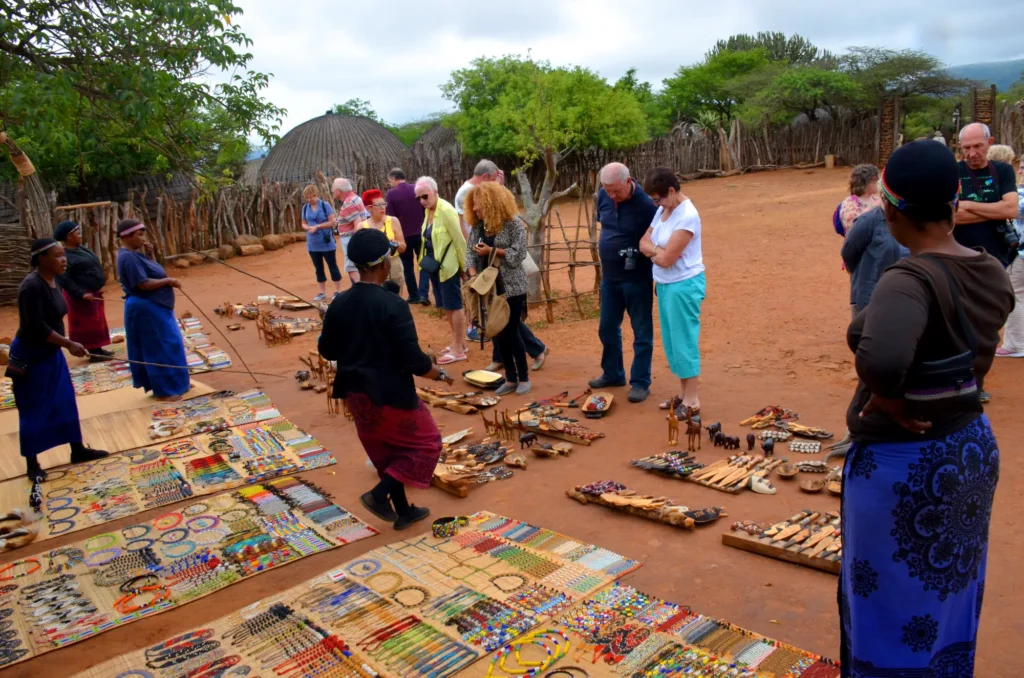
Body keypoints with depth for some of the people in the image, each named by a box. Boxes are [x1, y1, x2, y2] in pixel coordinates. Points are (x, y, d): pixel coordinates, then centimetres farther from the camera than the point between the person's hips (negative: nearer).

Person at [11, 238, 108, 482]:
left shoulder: (53, 281, 3)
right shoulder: (32, 286, -24)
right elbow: (37, 327, -27)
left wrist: (63, 346, 17)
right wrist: (69, 344, -24)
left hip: (50, 353, 9)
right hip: (30, 357, -9)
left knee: (66, 402, 15)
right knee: (33, 410, 2)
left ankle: (78, 451, 27)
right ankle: (32, 464, 15)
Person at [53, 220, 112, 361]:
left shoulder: (81, 248, 10)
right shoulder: (65, 255, -18)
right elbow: (64, 280, -22)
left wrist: (98, 288, 15)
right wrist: (81, 294, -24)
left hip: (94, 292, 9)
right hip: (84, 295, -9)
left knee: (96, 321, 14)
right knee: (88, 323, -3)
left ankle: (97, 349, 23)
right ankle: (93, 353, 3)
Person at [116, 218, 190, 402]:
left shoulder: (134, 254, 14)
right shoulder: (128, 258, -19)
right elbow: (143, 284, -25)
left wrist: (167, 281, 1)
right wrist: (168, 281, -15)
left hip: (155, 307, 11)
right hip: (146, 309, -11)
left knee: (169, 345, 17)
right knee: (159, 348, -3)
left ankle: (174, 383, 27)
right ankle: (163, 391, 5)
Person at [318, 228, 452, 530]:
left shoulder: (339, 303, -2)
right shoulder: (393, 305, -22)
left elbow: (326, 350, 8)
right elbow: (413, 359, -21)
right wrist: (440, 374, -4)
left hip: (356, 394, 7)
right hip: (390, 393, -7)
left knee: (385, 453, 22)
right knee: (426, 443, 12)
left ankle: (404, 511, 32)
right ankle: (380, 494, 3)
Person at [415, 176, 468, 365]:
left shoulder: (446, 210, -18)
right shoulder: (428, 211, 8)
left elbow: (459, 240, -16)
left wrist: (464, 266, -11)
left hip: (448, 266, -9)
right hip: (435, 265, 9)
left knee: (454, 305, -1)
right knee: (447, 305, 15)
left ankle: (458, 349, 6)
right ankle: (459, 343, 27)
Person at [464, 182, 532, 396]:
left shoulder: (513, 223, -10)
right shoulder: (477, 225, 7)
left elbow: (519, 253, -15)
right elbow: (470, 251, 4)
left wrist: (492, 250, -19)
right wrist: (473, 274, -12)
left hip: (512, 287, -6)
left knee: (511, 331, -3)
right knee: (498, 333, 8)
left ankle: (523, 378, 13)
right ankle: (510, 378, 19)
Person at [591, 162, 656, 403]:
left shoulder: (646, 204, -20)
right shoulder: (604, 196, -2)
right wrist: (604, 243, 7)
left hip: (636, 278, -6)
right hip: (609, 276, 7)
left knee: (642, 332, 4)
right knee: (607, 328, 16)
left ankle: (640, 382, 15)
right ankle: (613, 373, 33)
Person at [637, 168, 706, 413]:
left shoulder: (687, 217, -22)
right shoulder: (663, 210, 6)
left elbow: (666, 259, -24)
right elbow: (643, 243, 6)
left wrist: (653, 250, -4)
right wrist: (659, 250, -13)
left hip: (684, 285, -9)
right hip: (665, 284, 9)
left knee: (684, 340, -1)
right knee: (672, 340, 14)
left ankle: (692, 400, 9)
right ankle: (683, 393, 26)